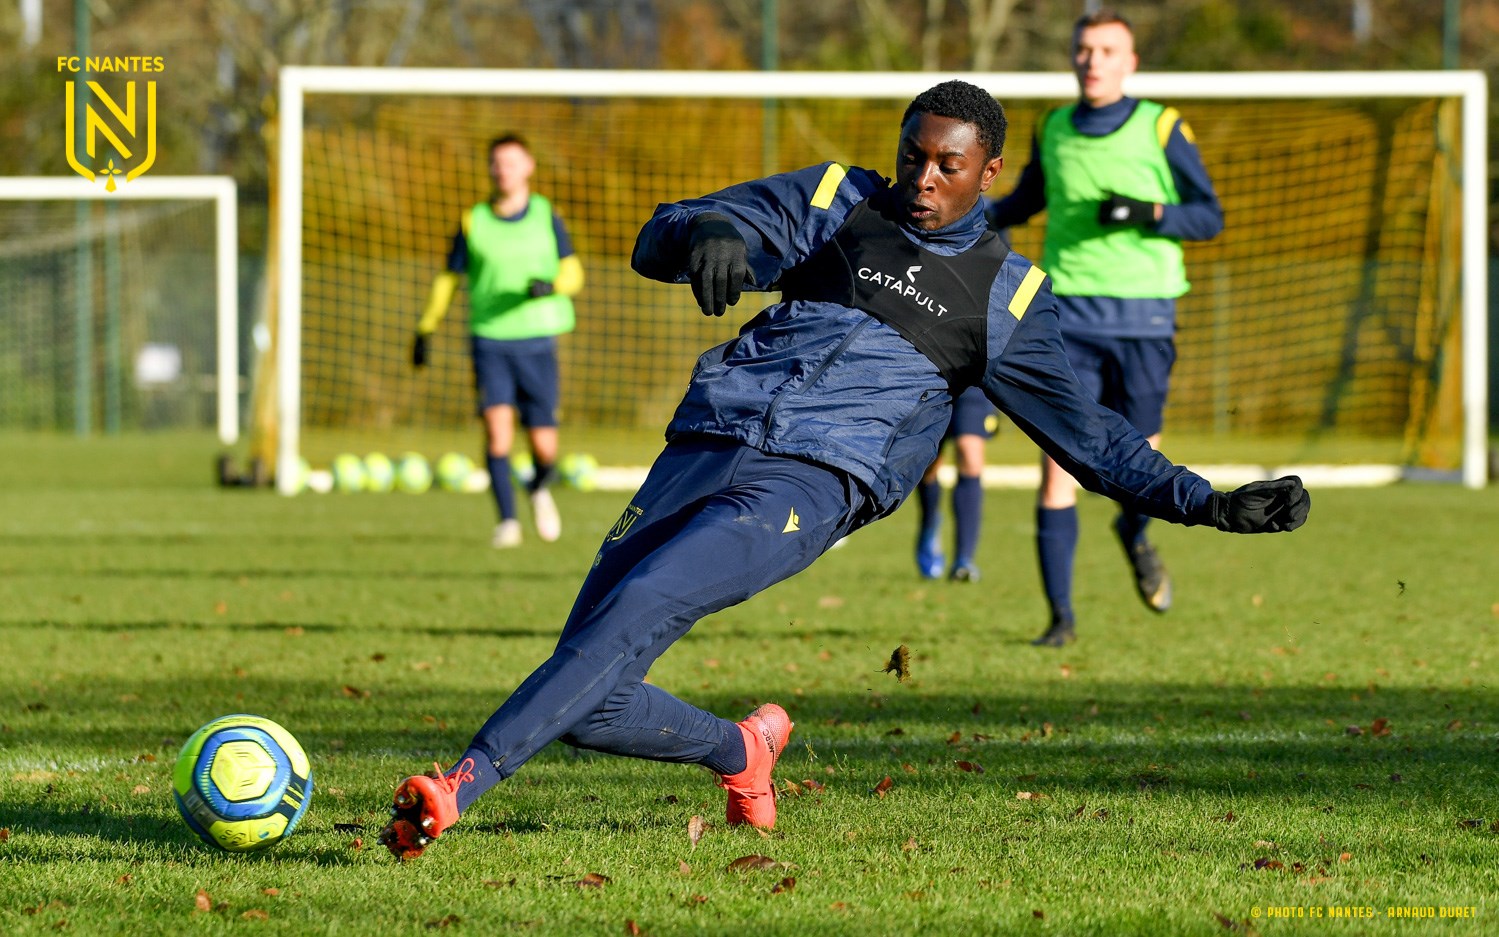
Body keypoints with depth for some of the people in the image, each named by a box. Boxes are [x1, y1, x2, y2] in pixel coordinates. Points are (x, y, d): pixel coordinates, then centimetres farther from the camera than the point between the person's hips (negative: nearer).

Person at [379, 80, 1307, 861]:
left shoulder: (1007, 296, 16)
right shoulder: (838, 203, 16)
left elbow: (1086, 431, 22)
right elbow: (661, 238, 7)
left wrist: (1206, 502, 12)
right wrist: (712, 235, -18)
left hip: (811, 484, -3)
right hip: (704, 448, 3)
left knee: (637, 607, -30)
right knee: (585, 704, -5)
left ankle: (462, 786, -38)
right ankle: (741, 751, 25)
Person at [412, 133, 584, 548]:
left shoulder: (546, 217, 5)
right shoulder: (473, 222, 5)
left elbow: (573, 273, 4)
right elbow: (448, 278, 14)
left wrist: (550, 285, -18)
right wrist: (426, 330, 12)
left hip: (537, 341, 0)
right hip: (490, 341, 0)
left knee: (543, 446, -1)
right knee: (497, 424, -19)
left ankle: (539, 488, 34)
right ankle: (507, 521, -12)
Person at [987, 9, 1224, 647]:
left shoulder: (1161, 129, 0)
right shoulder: (1053, 132, 9)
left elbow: (1210, 217, 0)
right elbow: (1027, 199, 28)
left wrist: (1149, 213, -17)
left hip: (1143, 316, -1)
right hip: (1067, 314, 1)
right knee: (1058, 463, -10)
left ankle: (1135, 536, 42)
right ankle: (1061, 617, -5)